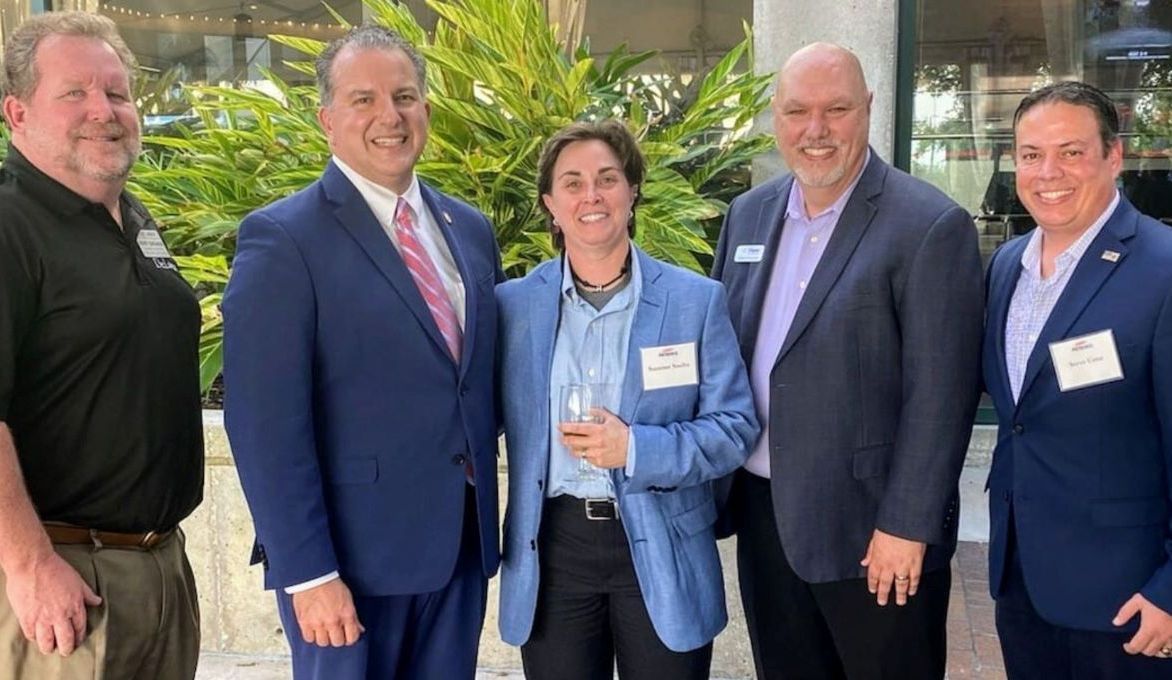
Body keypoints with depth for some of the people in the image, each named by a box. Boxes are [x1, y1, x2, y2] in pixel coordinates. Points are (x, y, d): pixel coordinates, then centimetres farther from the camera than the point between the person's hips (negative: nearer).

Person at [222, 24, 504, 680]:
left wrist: (486, 519, 11)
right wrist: (308, 572, -17)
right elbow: (266, 425, -15)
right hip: (352, 555, -5)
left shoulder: (470, 228, 9)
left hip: (462, 547, 6)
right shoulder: (282, 239, -11)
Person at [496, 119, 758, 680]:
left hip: (661, 552, -1)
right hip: (551, 549, 1)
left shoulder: (696, 301, -2)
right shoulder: (513, 304, 2)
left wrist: (637, 449, -17)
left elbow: (735, 427, -5)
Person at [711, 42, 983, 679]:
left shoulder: (931, 226, -13)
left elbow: (939, 393, -15)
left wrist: (907, 526, -16)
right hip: (762, 514, 6)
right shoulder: (748, 214, 7)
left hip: (869, 529, -5)